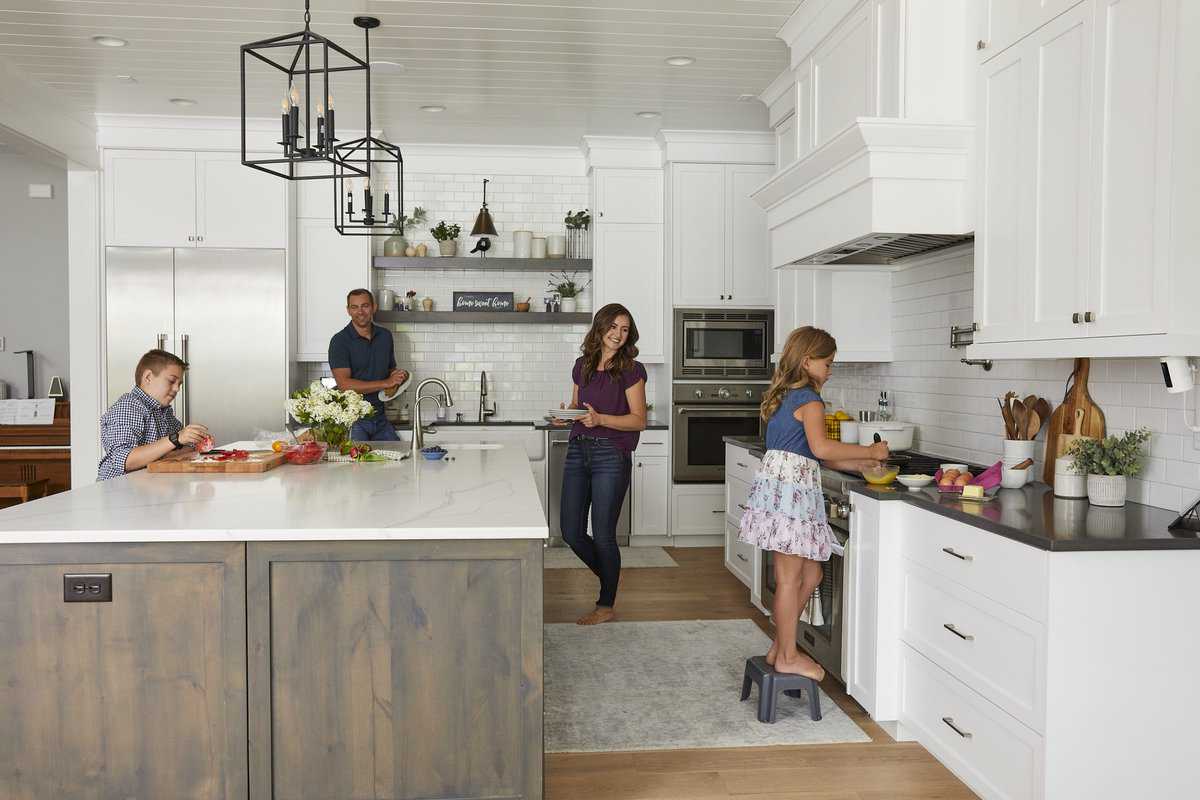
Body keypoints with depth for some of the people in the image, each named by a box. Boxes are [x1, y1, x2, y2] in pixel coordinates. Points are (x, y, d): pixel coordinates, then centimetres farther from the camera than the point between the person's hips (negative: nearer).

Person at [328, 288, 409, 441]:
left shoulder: (385, 336, 9)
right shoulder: (340, 341, -9)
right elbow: (344, 384, -18)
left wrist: (399, 377, -4)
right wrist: (386, 383, -19)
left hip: (379, 417, 5)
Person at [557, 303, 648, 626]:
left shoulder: (631, 370, -4)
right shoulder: (582, 365, 11)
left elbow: (639, 420, -7)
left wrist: (600, 419, -20)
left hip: (611, 456, -5)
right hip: (578, 450, 6)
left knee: (603, 535, 0)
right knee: (571, 532, 5)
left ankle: (607, 606, 18)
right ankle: (609, 577, 31)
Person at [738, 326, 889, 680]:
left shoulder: (784, 396, 21)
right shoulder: (809, 400, -8)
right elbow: (820, 448, -23)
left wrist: (859, 463, 21)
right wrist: (870, 451, -13)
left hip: (778, 486, 9)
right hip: (792, 490, -9)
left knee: (810, 574, 15)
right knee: (791, 577, -1)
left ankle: (780, 646, 23)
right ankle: (787, 657, 9)